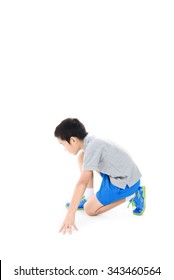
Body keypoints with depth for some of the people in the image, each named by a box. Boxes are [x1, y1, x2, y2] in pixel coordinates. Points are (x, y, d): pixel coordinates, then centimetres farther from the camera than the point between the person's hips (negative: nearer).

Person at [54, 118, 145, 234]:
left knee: (90, 210, 0)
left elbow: (82, 183, -32)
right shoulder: (91, 141, 2)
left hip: (126, 182, -9)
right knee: (81, 155, 6)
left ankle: (132, 196, 1)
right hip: (116, 173, 9)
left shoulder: (92, 147, -25)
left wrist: (70, 215, -32)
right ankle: (89, 198, 11)